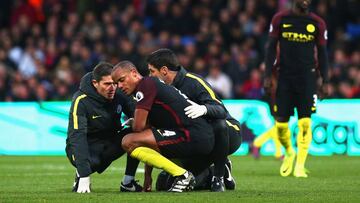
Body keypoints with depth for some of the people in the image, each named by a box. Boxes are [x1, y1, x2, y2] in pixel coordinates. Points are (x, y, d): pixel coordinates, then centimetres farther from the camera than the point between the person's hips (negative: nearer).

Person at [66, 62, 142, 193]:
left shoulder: (119, 95, -9)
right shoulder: (81, 100, -23)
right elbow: (77, 136, -31)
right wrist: (84, 176, -40)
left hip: (110, 141, 5)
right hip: (85, 145, -5)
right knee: (91, 162, -40)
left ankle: (128, 182, -9)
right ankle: (80, 176, -2)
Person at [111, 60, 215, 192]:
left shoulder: (146, 84, -5)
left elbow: (138, 127, -11)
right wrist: (147, 177, 23)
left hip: (193, 137, -10)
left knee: (129, 142, -15)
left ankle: (183, 176, -12)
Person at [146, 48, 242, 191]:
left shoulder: (193, 82, -20)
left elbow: (221, 110, -30)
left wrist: (204, 109, -51)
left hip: (229, 134, -7)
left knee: (219, 125, -42)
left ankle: (219, 176, -22)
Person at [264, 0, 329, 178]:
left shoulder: (317, 23, 4)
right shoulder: (280, 19, 3)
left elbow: (322, 53, 8)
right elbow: (271, 48, 5)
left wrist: (325, 82, 5)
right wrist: (267, 76, -1)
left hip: (307, 78, 0)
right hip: (285, 77, 0)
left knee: (305, 123, -9)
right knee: (281, 123, 0)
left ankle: (300, 166, -4)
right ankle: (289, 153, 28)